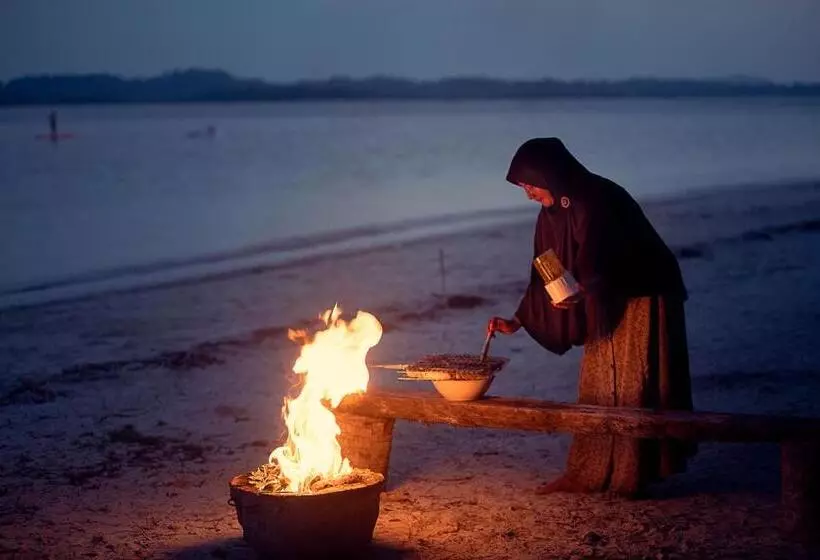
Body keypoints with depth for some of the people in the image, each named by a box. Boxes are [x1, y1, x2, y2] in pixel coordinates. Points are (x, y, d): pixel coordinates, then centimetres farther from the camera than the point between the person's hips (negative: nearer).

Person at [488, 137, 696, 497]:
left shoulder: (601, 200, -23)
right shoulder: (553, 213, 1)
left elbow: (610, 265, -29)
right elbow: (545, 275, 8)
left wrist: (584, 292, -47)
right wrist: (517, 321, 6)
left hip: (644, 302, -8)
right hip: (606, 308, 8)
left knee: (634, 387, -4)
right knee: (596, 387, 8)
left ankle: (636, 475, 3)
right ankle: (589, 474, 13)